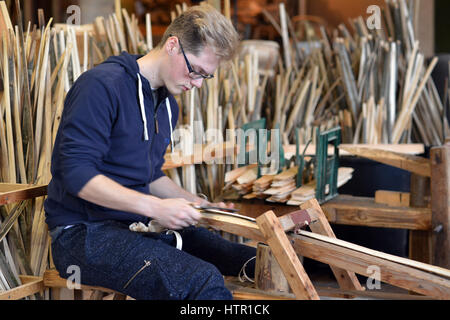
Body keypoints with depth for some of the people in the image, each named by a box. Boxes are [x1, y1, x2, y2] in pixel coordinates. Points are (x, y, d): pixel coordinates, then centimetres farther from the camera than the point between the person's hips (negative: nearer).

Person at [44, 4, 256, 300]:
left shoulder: (168, 106, 16)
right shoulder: (103, 85, -14)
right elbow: (77, 174, -20)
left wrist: (197, 203, 6)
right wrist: (156, 207, -25)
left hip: (138, 227, 8)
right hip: (83, 232, -8)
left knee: (256, 261, -7)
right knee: (203, 281, -29)